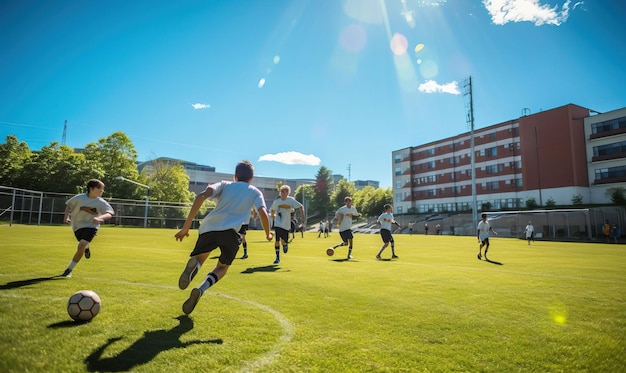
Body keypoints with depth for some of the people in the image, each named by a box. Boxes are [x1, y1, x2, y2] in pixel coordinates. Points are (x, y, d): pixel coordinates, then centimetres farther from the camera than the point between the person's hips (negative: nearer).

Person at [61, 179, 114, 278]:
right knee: (83, 245, 15)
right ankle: (86, 248, 57)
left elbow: (109, 214, -21)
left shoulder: (101, 202, -11)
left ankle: (69, 269, -4)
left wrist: (100, 218, -41)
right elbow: (68, 204, 11)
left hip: (91, 226, -2)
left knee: (81, 246, -19)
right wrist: (66, 216, -3)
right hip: (78, 226, 2)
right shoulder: (79, 198, -7)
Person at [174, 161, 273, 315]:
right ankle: (201, 289, -7)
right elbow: (263, 213, 3)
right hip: (230, 231, -1)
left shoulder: (225, 184, 23)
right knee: (222, 266, 22)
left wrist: (186, 226, 3)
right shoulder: (255, 192, 21)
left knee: (199, 258, 20)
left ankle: (194, 264, -19)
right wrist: (268, 234, 22)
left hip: (208, 227, 1)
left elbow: (201, 196, 5)